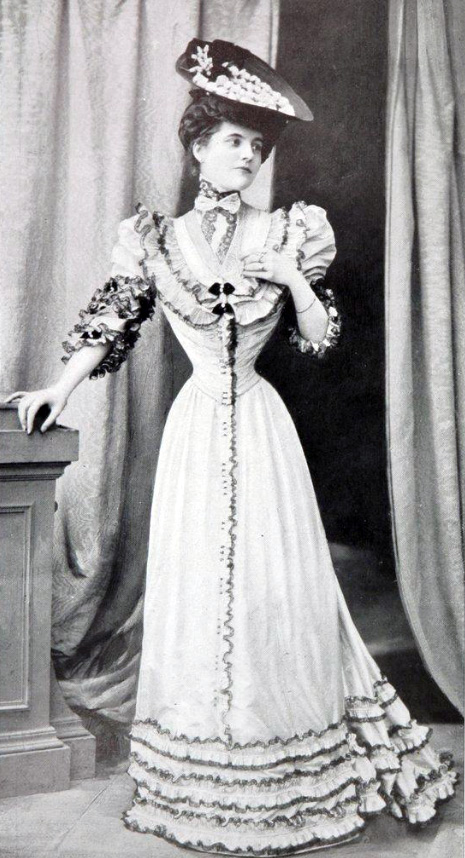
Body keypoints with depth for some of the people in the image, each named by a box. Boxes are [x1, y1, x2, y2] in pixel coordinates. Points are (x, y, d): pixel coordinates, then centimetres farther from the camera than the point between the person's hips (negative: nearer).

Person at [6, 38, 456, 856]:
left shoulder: (285, 236, 3)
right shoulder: (157, 240, 3)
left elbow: (323, 338, 5)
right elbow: (110, 322, 5)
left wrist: (293, 278, -10)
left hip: (260, 426, 0)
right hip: (198, 425, 0)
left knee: (280, 583, 2)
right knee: (196, 584, 4)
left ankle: (296, 776, 20)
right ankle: (205, 784, 20)